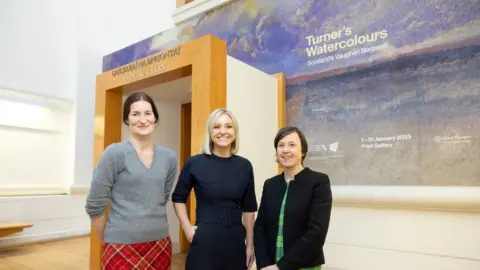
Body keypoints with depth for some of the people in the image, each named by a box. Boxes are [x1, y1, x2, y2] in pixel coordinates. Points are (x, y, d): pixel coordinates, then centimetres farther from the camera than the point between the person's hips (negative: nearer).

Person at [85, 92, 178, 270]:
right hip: (122, 247, -4)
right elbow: (94, 205, -6)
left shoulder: (169, 157, 4)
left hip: (160, 245, 5)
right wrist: (108, 241, 2)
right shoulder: (115, 153, -9)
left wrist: (152, 226, 13)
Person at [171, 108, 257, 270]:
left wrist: (250, 245, 7)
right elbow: (178, 198, 6)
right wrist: (187, 228, -2)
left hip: (235, 241, 3)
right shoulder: (195, 163, -6)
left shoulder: (244, 166, 1)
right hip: (204, 241, -2)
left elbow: (249, 208, 6)